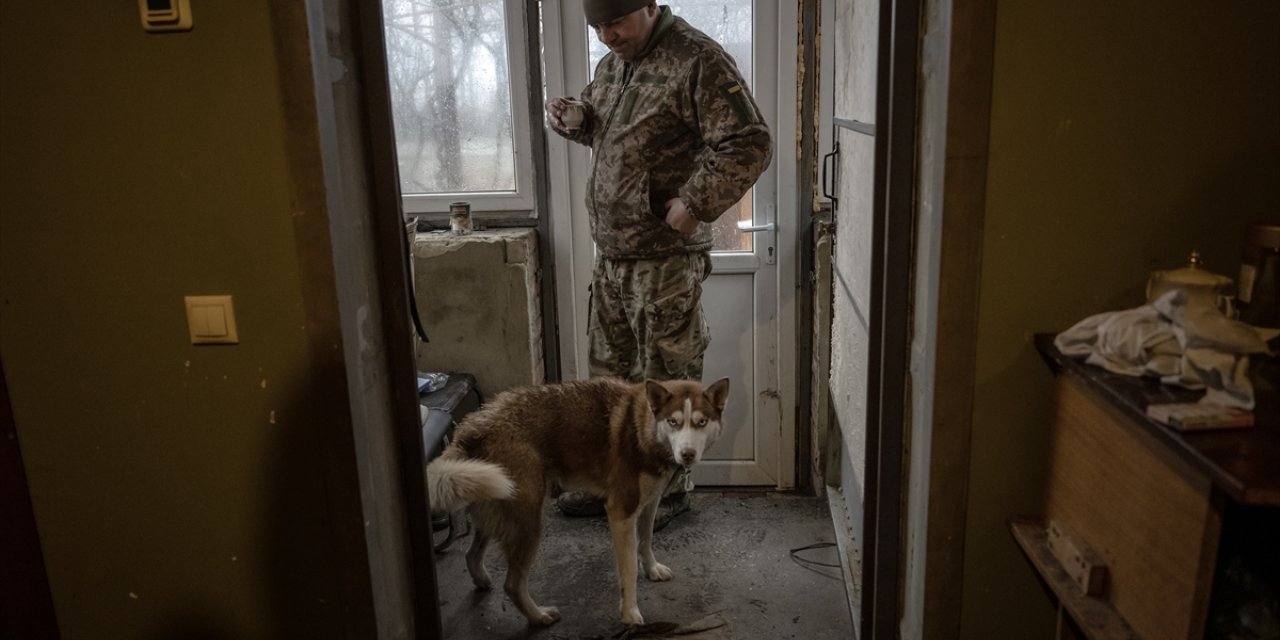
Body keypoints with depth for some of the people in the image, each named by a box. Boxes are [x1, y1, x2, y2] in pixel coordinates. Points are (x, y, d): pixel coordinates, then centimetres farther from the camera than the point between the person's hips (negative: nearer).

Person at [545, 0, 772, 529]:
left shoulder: (698, 62, -13)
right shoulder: (613, 63, 14)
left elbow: (749, 144, -18)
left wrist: (694, 205, -21)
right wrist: (571, 117, 7)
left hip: (665, 259, -8)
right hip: (610, 253, 8)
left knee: (666, 382, 4)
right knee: (609, 374, 17)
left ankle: (670, 490, 22)